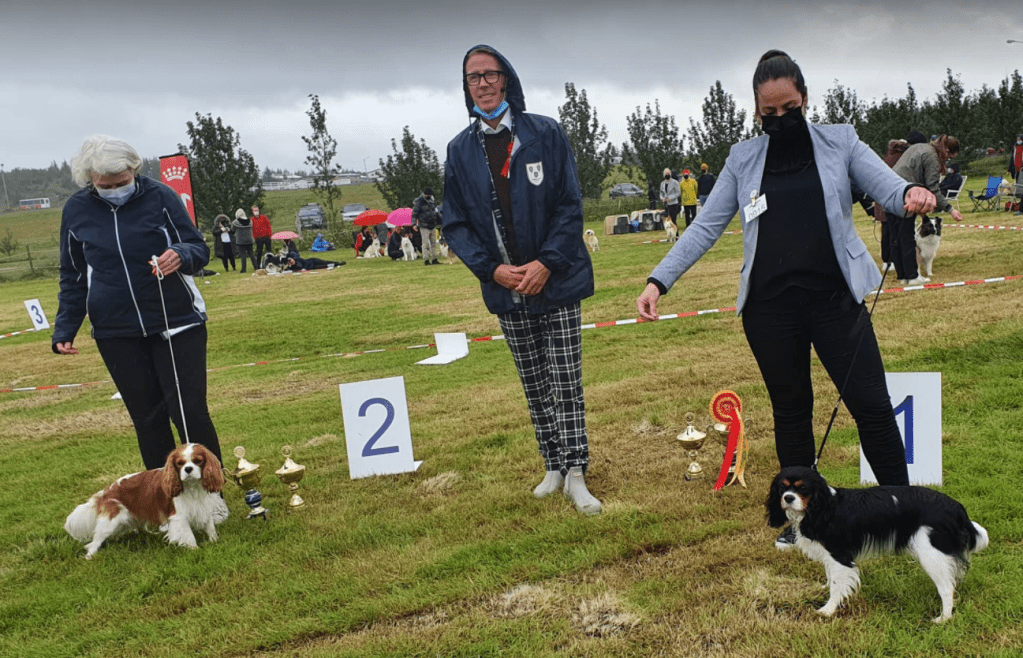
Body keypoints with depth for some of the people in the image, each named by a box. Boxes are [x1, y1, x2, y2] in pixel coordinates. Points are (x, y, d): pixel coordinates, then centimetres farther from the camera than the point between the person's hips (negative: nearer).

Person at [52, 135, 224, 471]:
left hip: (177, 323, -2)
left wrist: (181, 255, -25)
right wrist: (64, 330, 4)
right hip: (116, 334, 2)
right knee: (148, 419, 9)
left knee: (190, 413, -3)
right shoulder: (76, 210, 1)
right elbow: (73, 276, 12)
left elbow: (199, 249, -1)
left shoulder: (160, 197, -6)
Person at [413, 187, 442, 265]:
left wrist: (440, 220, 31)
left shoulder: (432, 202, 11)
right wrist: (414, 223, -25)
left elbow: (435, 211, 25)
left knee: (433, 243, 10)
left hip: (432, 226, 7)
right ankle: (426, 260, -6)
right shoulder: (419, 203, -11)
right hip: (424, 227, -7)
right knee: (425, 243, -9)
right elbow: (415, 213, -16)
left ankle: (434, 259, 17)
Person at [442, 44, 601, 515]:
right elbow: (455, 224, 3)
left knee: (566, 383, 0)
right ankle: (553, 467, 26)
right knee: (534, 386, 13)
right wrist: (492, 269, -10)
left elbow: (570, 206, -5)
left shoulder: (546, 134, -3)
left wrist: (546, 263, -15)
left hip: (556, 282, -2)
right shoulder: (460, 150, 3)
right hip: (506, 289, 3)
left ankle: (575, 475, 9)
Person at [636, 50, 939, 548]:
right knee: (790, 412, 13)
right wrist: (659, 280, -5)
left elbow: (885, 185, -6)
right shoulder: (743, 159, 6)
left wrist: (910, 193, -31)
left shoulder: (840, 142, 4)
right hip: (770, 307, 2)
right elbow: (705, 227, 5)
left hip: (836, 299, -1)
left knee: (872, 404, -3)